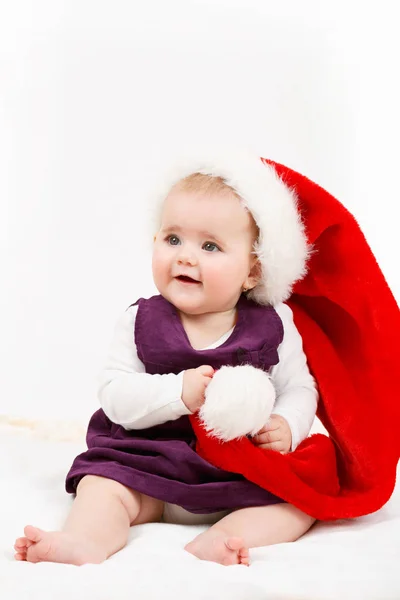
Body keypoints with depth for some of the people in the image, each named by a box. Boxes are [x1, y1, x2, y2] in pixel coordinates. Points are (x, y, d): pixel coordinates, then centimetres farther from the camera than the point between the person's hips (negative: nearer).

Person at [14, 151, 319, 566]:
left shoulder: (272, 327, -2)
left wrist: (287, 427, -18)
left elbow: (298, 389, 4)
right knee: (103, 482, -21)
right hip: (153, 465, 0)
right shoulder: (140, 323, -2)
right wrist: (179, 391, -25)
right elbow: (115, 396, -10)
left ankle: (217, 541, -37)